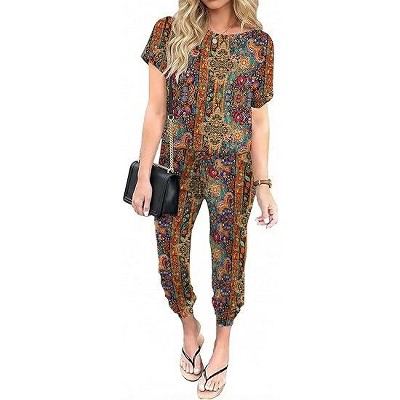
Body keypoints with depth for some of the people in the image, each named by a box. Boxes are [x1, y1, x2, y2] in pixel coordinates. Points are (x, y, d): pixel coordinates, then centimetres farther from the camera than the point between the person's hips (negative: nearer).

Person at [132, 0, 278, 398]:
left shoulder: (258, 43, -3)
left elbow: (259, 120, 1)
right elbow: (155, 110, -3)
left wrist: (262, 183, -3)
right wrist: (144, 176, -5)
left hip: (232, 170, -1)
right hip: (177, 166, 1)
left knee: (228, 258, 10)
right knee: (170, 256, 9)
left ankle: (222, 341, 37)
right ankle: (189, 328, 40)